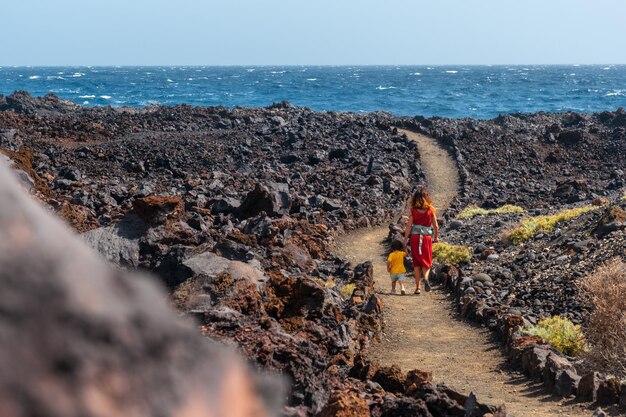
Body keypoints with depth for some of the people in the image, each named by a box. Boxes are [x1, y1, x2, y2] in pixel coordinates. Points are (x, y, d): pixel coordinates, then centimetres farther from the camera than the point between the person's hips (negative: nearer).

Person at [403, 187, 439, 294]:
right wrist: (436, 237, 22)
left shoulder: (413, 210, -3)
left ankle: (417, 287, 7)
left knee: (416, 263, 9)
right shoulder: (431, 210, -1)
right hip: (427, 238, 0)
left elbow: (408, 226, -5)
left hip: (415, 238, 0)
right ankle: (425, 277, -19)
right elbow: (436, 226, 4)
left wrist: (405, 242, 0)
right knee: (426, 261, 12)